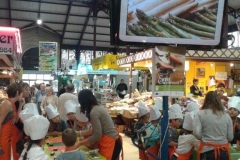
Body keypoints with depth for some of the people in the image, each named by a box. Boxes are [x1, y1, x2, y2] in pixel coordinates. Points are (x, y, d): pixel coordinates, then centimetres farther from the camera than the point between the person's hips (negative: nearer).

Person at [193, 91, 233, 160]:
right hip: (223, 151, 3)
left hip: (207, 150, -2)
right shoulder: (226, 115, 2)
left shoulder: (200, 114, -6)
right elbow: (230, 137, 4)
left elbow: (197, 134, -12)